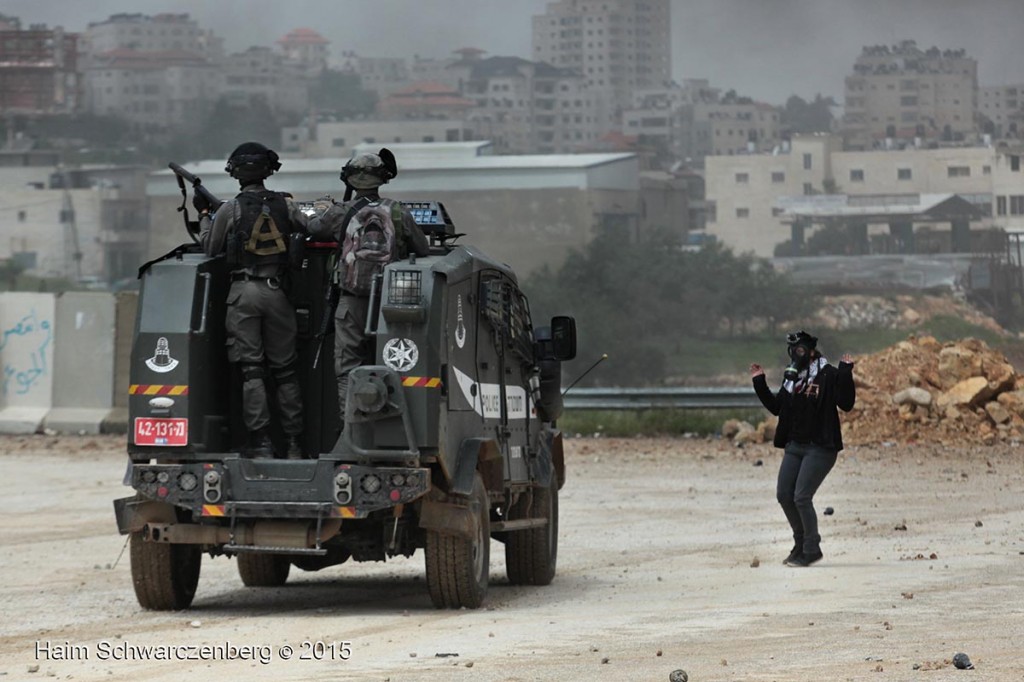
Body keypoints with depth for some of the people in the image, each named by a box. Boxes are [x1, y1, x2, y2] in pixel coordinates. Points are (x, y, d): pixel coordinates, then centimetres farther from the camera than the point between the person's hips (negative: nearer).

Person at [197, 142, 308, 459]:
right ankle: (295, 442, 8)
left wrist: (204, 214, 19)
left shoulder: (229, 210, -5)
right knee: (285, 370, 8)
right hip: (276, 291, 2)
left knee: (251, 370, -1)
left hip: (243, 292, -2)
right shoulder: (284, 206, 2)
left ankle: (260, 442, -7)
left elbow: (211, 248, 5)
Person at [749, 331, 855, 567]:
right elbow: (776, 407, 20)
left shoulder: (828, 375, -10)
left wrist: (845, 373, -26)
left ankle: (812, 550, 1)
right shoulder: (791, 378, 12)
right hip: (794, 446, 8)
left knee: (801, 497, -12)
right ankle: (802, 542, 25)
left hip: (820, 448, -8)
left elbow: (846, 403, -19)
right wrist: (759, 383, 15)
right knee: (784, 495, 8)